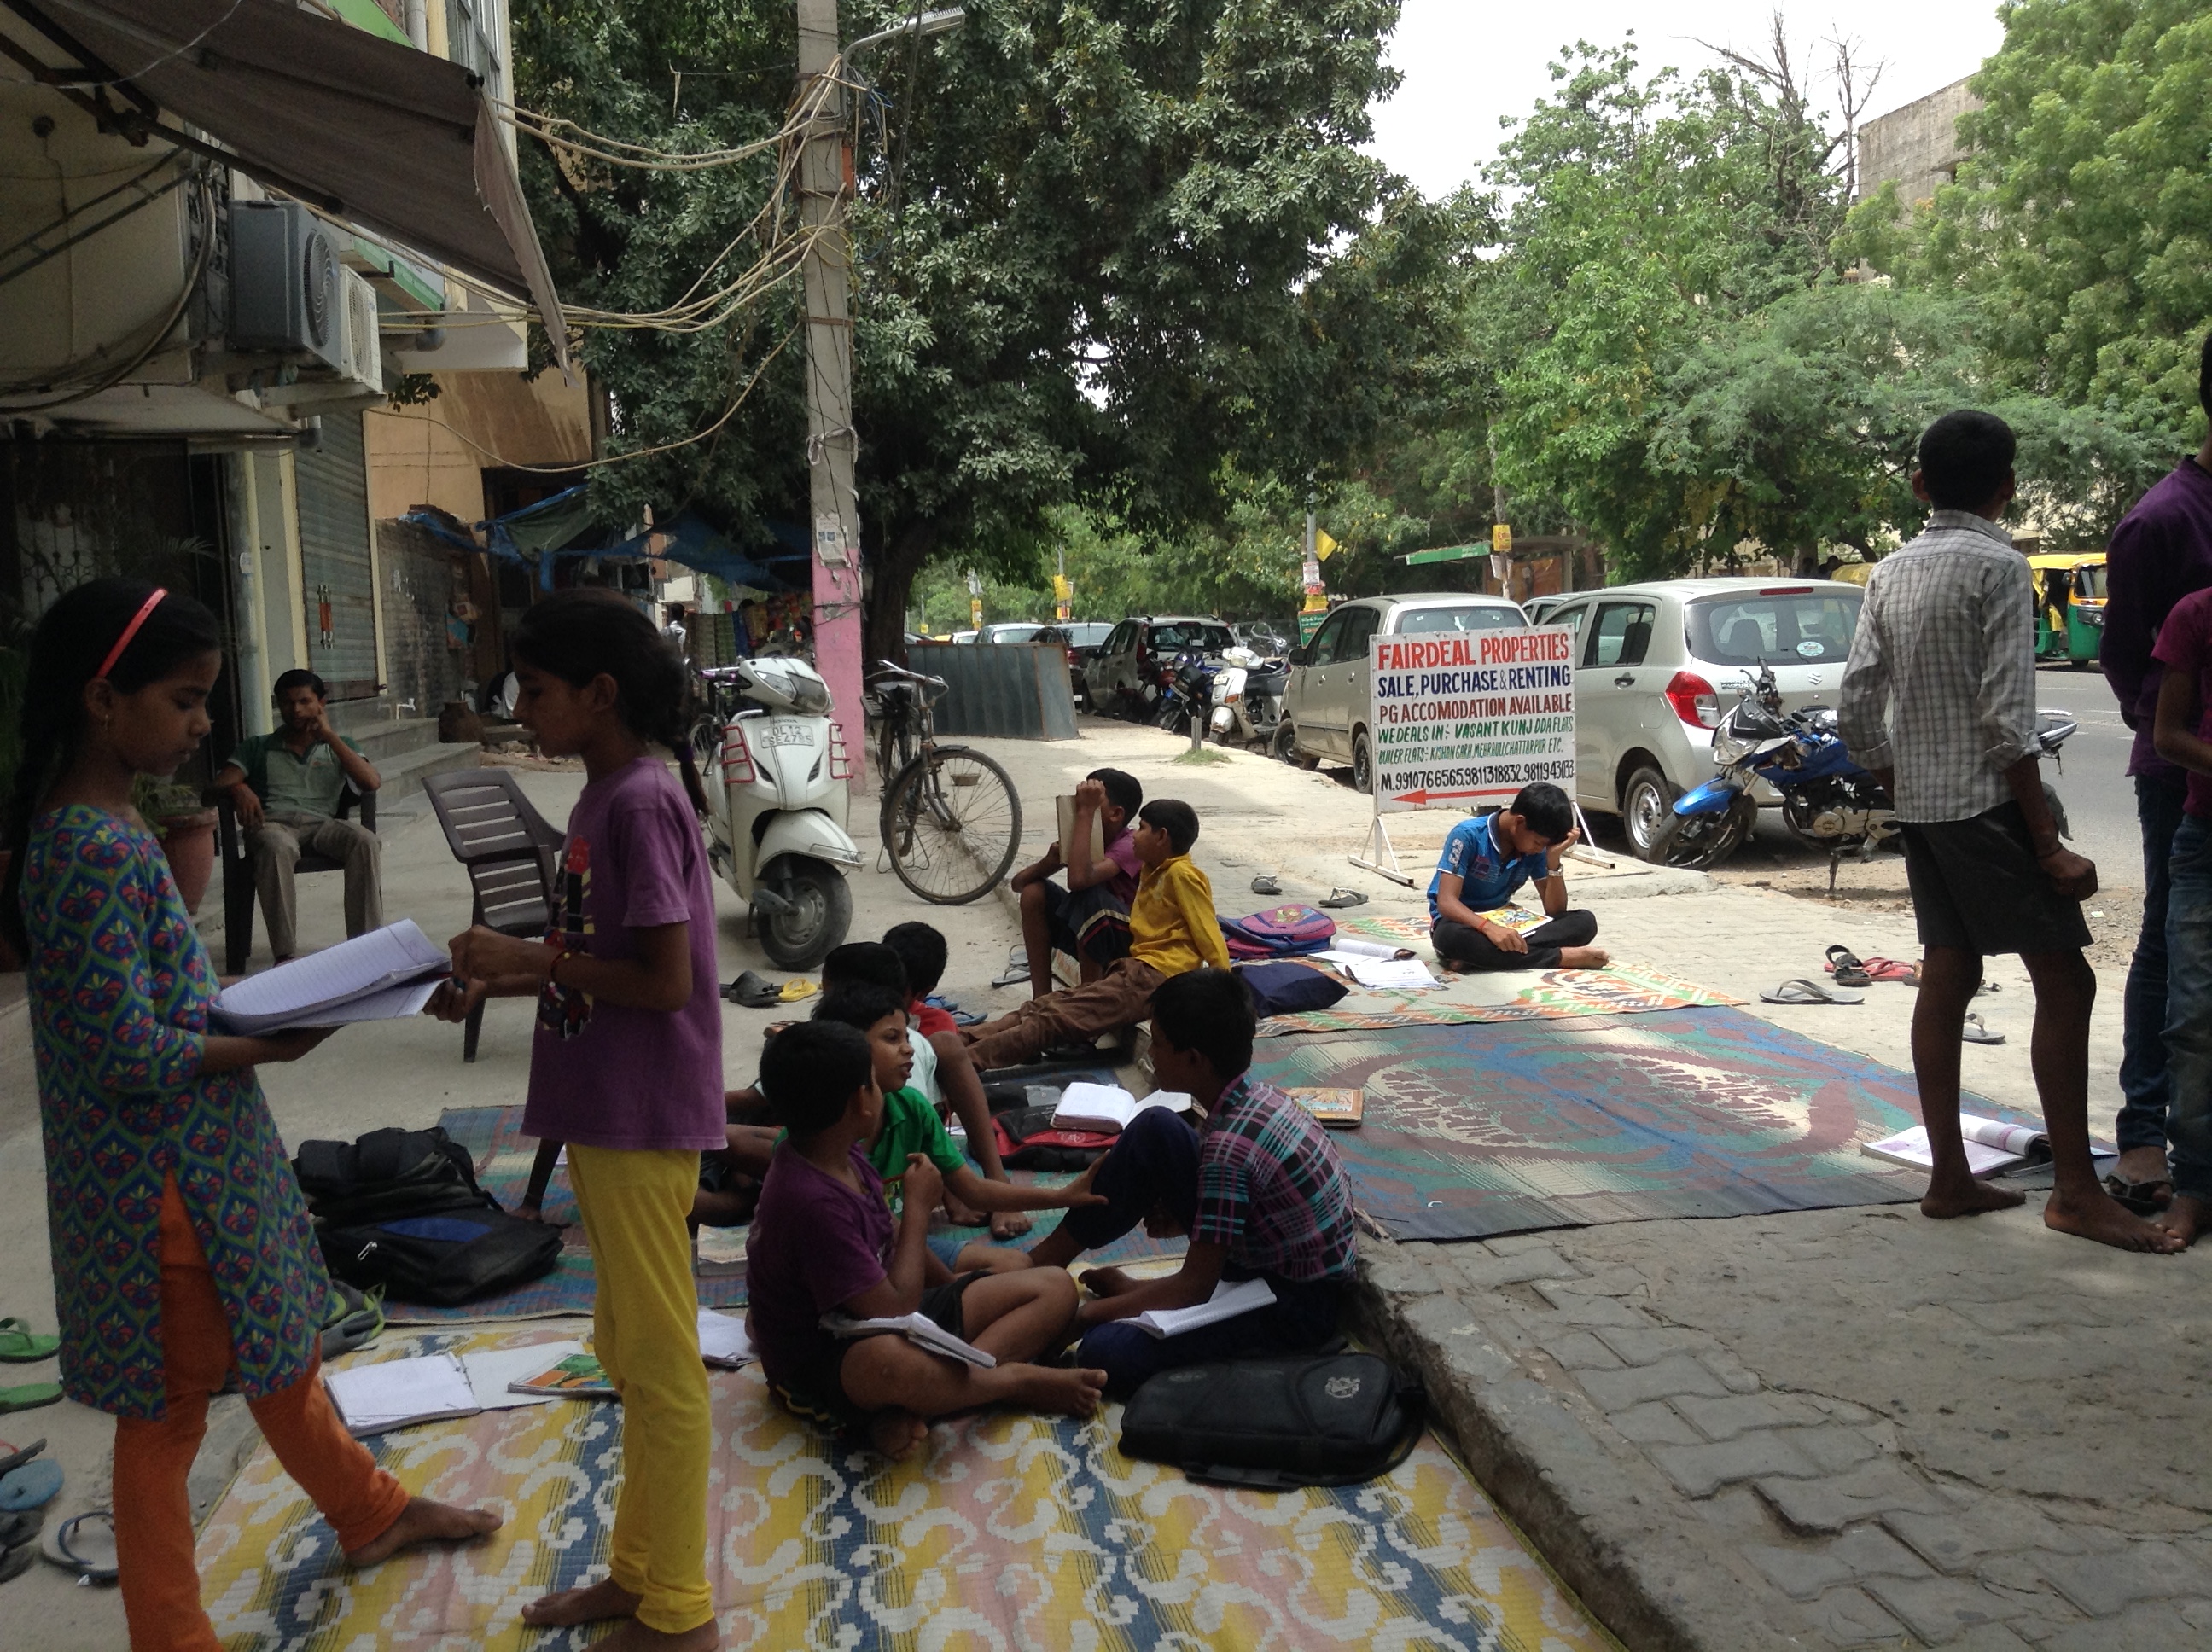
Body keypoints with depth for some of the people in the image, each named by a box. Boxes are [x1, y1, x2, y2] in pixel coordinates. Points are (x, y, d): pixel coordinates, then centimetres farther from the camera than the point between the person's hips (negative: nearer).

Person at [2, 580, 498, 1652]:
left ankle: (368, 1512, 45)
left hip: (192, 1159, 10)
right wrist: (267, 1046, -14)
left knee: (278, 1348, 25)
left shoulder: (92, 821, 6)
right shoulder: (97, 851, -24)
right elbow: (129, 1054, -24)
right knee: (168, 1411, 7)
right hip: (163, 1179, -10)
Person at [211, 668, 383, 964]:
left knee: (366, 841, -34)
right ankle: (285, 954, -46)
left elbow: (372, 782, 6)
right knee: (278, 847, -40)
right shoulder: (257, 746, 24)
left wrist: (329, 735, 5)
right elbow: (221, 783, 9)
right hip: (271, 823, -1)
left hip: (322, 823, 1)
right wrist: (239, 788, -16)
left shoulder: (339, 745, 25)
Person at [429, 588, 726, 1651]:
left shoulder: (641, 804, -19)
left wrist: (526, 958, -15)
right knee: (629, 1354, 19)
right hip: (605, 1116, 10)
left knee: (658, 1365, 2)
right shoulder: (606, 796, 10)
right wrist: (498, 985, 5)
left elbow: (664, 981, -21)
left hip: (642, 1124, -10)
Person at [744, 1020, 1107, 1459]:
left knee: (1056, 1288, 0)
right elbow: (894, 1310, -26)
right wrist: (918, 1206, -15)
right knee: (889, 1359, -48)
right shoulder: (810, 1202, -29)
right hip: (820, 1368, -10)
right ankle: (1017, 1382, -17)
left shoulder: (842, 1157, 1)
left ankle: (914, 1407, -20)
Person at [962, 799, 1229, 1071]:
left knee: (1056, 1018, -20)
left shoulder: (1182, 875, -8)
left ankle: (966, 1061, -28)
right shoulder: (1153, 871, 21)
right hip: (1137, 969, 10)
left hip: (1156, 976, -10)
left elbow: (1210, 937, -12)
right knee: (1043, 1006, -4)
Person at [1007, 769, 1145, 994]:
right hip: (1087, 938, 7)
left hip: (1130, 943, -7)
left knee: (1087, 895, -33)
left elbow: (1078, 879, -43)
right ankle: (1041, 996, -10)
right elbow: (1019, 883, -3)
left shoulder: (1128, 848, -21)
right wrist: (1051, 861, -24)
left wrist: (1085, 813, -38)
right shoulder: (1087, 840, 0)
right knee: (1034, 891, -10)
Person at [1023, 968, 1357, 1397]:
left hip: (1298, 1306, -9)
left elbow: (1195, 1286, -24)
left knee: (1104, 1354, -25)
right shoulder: (1253, 1096, -3)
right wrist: (1183, 1217, 1)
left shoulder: (1228, 1147, -29)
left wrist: (1089, 1311, -14)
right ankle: (1049, 1258, 10)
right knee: (1153, 1130, 0)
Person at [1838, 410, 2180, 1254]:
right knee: (2064, 980, -3)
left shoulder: (1890, 572, 9)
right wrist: (2048, 844, -14)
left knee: (1946, 979, 9)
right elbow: (2006, 718, -16)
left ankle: (1949, 1178, 13)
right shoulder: (1998, 566, -10)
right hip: (1988, 803, -7)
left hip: (1920, 804, 7)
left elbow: (1857, 711, 8)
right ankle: (2076, 1191, -2)